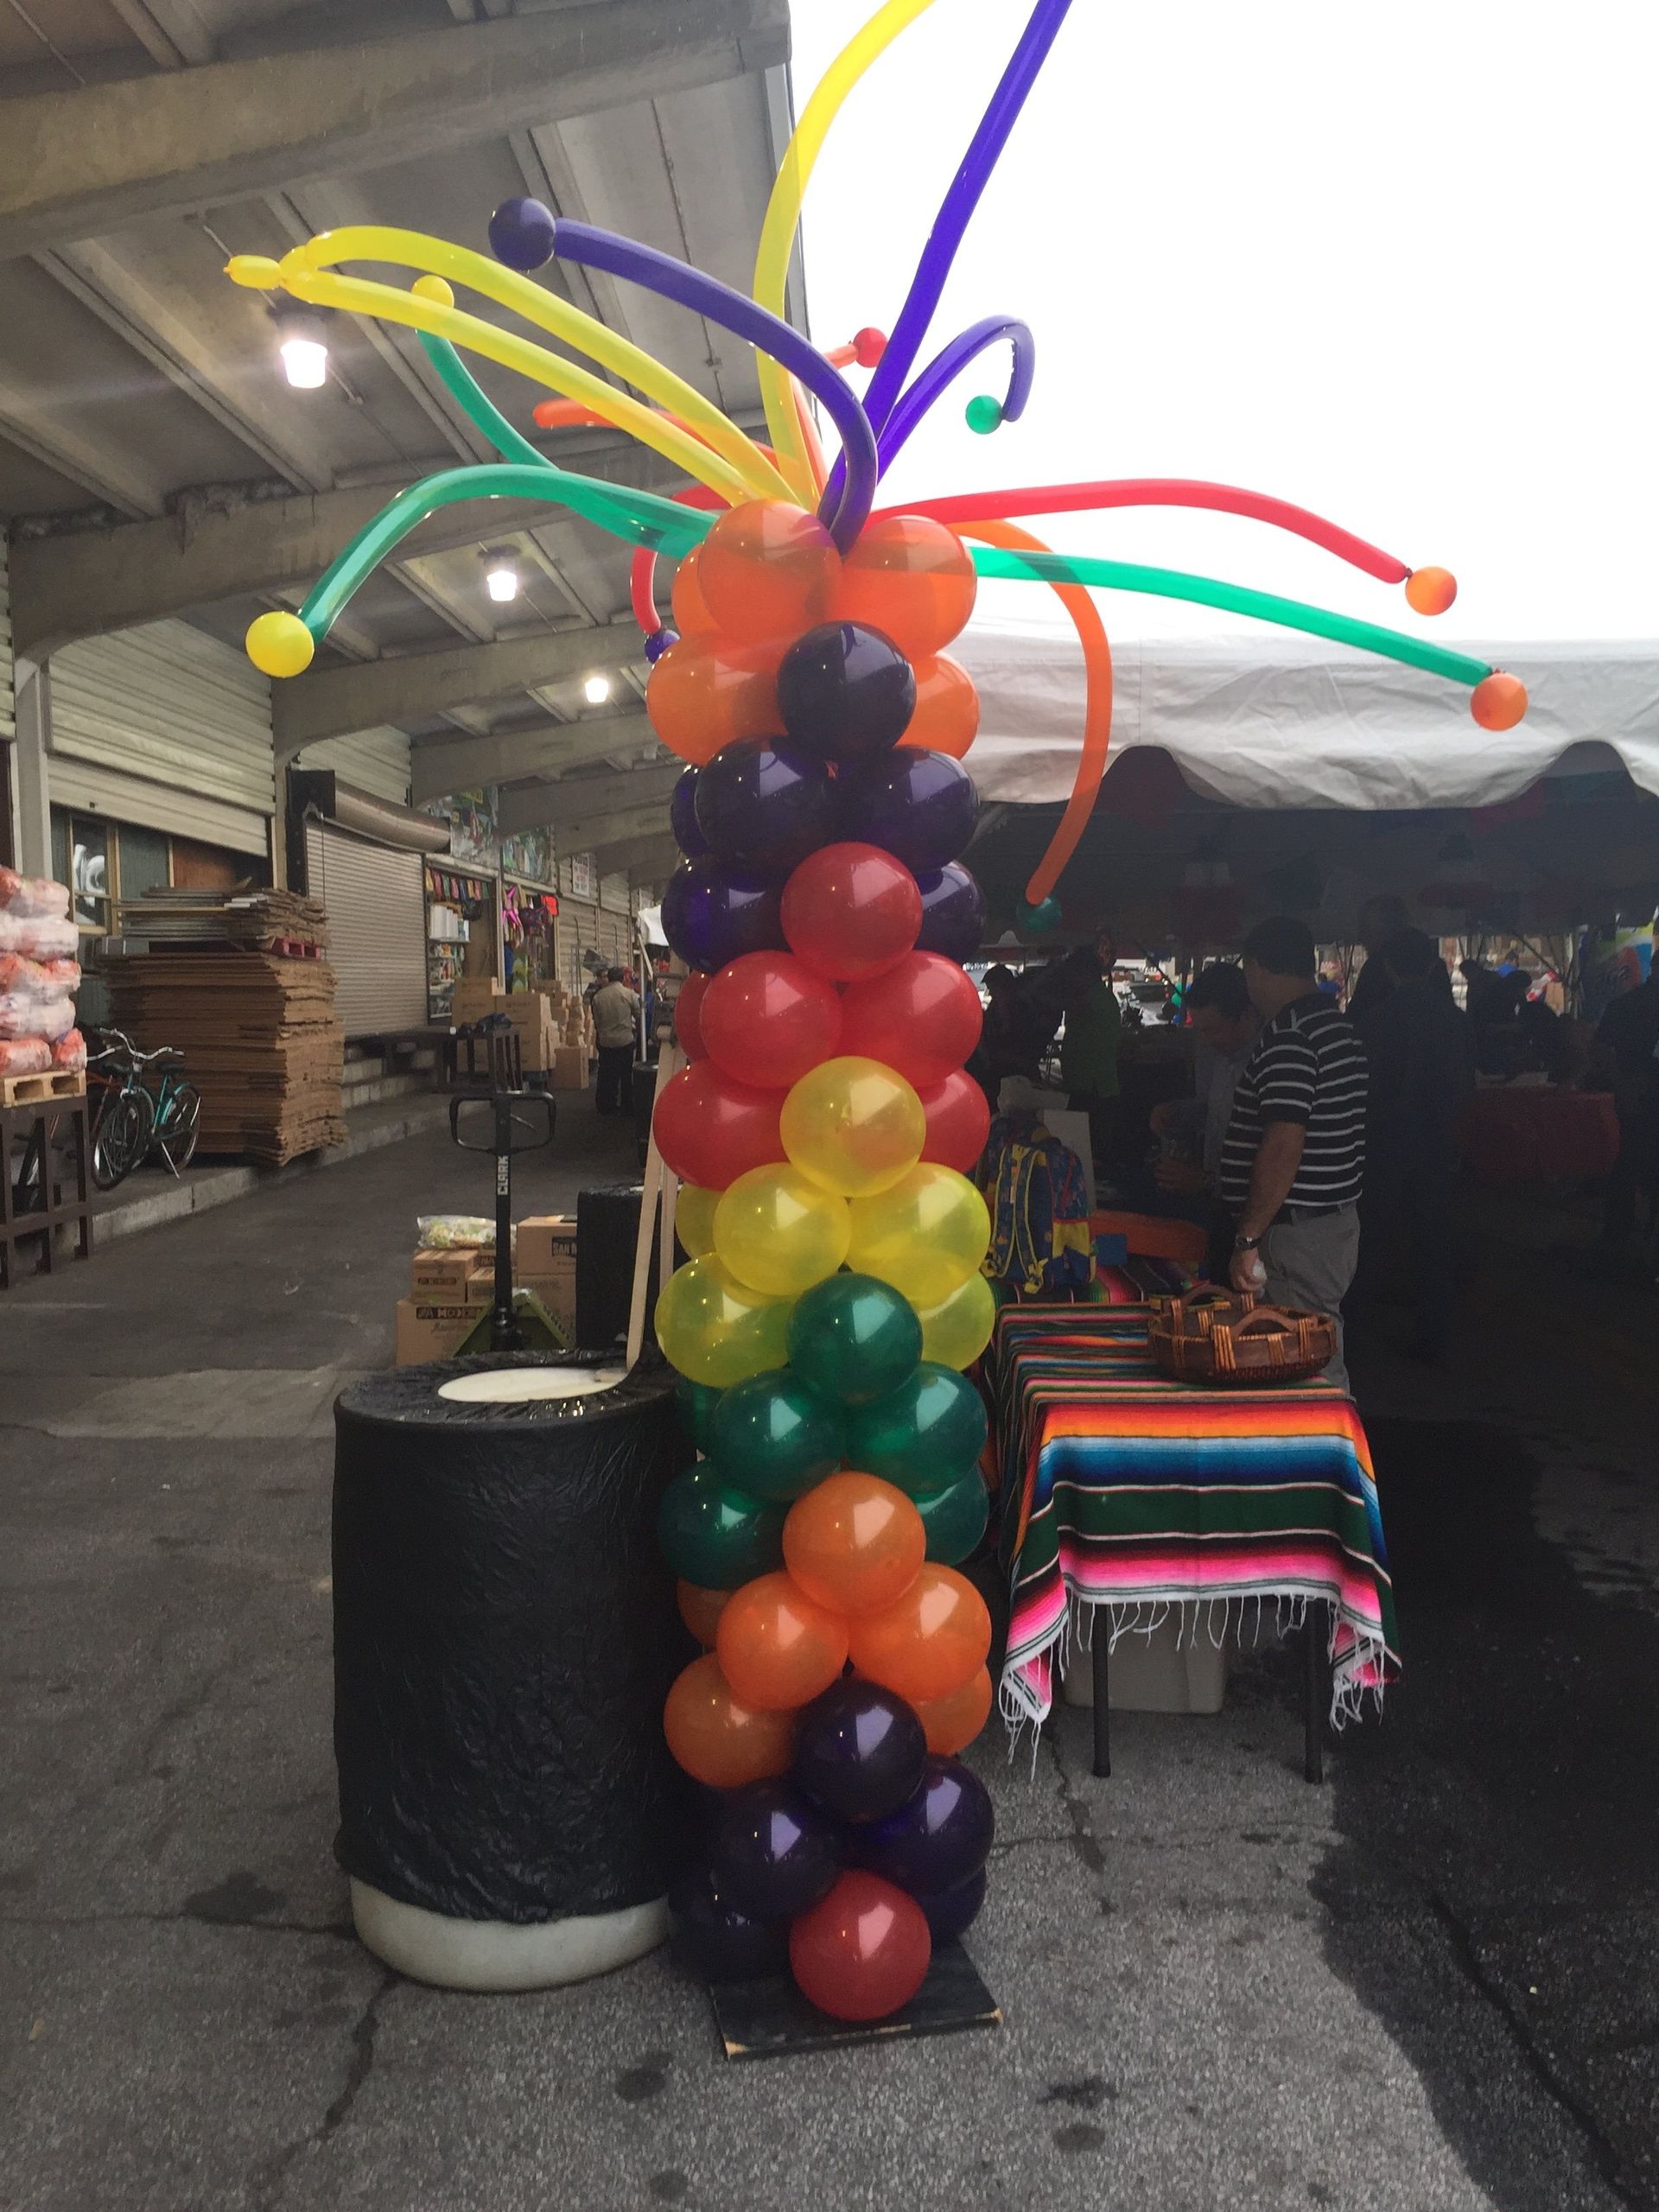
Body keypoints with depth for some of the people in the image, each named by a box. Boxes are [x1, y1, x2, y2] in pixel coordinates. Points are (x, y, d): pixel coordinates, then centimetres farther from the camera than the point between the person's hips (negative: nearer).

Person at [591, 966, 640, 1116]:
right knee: (626, 1075, 8)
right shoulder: (630, 994, -8)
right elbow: (639, 1016, 2)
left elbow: (596, 1021, 5)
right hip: (625, 1040, -2)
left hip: (605, 1041, 2)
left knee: (606, 1076, 10)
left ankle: (606, 1106, 15)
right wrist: (637, 1032, 19)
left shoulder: (598, 996, -2)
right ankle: (626, 1105, 11)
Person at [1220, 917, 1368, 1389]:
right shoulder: (1340, 1026, 14)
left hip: (1297, 1234, -10)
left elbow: (1284, 1146, -25)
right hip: (1337, 1220, 10)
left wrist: (1247, 1240, -21)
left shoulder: (1286, 1036, -18)